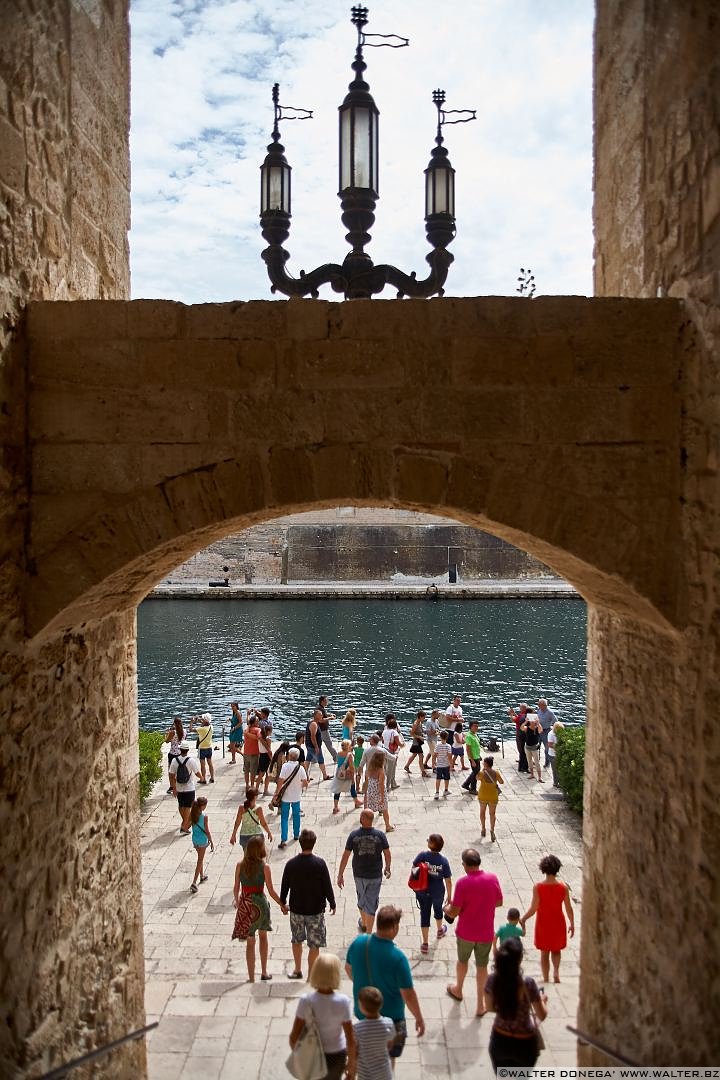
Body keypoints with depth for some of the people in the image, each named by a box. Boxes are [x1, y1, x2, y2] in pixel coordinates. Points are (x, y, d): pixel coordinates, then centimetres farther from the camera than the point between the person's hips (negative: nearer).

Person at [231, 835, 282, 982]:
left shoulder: (240, 865, -7)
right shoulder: (264, 867, -13)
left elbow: (236, 889, 0)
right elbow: (271, 891, -9)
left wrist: (237, 902, 19)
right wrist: (283, 905, 4)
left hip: (245, 905, 1)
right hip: (260, 903, -1)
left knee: (250, 942, 13)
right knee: (263, 937, 23)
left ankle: (251, 978, 17)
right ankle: (264, 973, 30)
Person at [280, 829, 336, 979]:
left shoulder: (291, 864, -10)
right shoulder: (320, 863, -17)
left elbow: (284, 886, 1)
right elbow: (327, 886, -10)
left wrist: (283, 903, 17)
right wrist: (332, 904, 4)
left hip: (296, 909, 3)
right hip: (316, 910, -3)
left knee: (296, 940, 23)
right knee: (314, 944, 10)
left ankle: (297, 970, 36)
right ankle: (311, 976, 14)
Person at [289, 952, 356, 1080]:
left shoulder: (306, 1001, -25)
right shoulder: (343, 1002, -24)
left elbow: (294, 1037, -17)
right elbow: (351, 1040, -16)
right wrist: (351, 1062, 1)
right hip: (336, 1055, 0)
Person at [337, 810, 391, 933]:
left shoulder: (354, 835, -12)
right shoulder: (380, 835, -13)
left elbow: (345, 856, -10)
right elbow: (387, 855, -4)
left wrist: (340, 875, -2)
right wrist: (388, 868, 15)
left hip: (359, 874, 2)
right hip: (375, 875, -2)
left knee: (361, 899, 25)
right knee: (371, 903, 9)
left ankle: (363, 924, 47)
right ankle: (368, 933, 10)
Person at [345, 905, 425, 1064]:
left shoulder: (358, 943, -15)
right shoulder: (397, 957, -32)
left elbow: (348, 968, 4)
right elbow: (408, 995, -23)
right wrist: (419, 1018, -7)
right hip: (390, 1018, -5)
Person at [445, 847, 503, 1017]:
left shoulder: (462, 883, -23)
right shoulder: (492, 879, -13)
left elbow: (453, 913, -18)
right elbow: (499, 902, 3)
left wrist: (446, 908, 3)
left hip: (465, 932, -1)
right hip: (486, 933, 1)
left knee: (462, 960, 23)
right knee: (482, 966, 16)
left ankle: (458, 990, 46)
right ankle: (480, 1005, 25)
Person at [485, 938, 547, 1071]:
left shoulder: (492, 980, -16)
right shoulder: (527, 983, -27)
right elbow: (542, 1015, -13)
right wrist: (542, 1000, 6)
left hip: (499, 1041, 2)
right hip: (524, 1044, -2)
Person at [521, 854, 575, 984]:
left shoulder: (538, 887, -17)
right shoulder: (563, 887, -12)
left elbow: (533, 908, -16)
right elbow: (569, 908, -6)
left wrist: (523, 919, -2)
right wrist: (572, 924, 9)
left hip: (543, 924, -1)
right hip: (558, 924, 1)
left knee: (544, 953, 15)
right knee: (556, 950, 24)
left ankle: (546, 980, 18)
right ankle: (556, 971, 3)